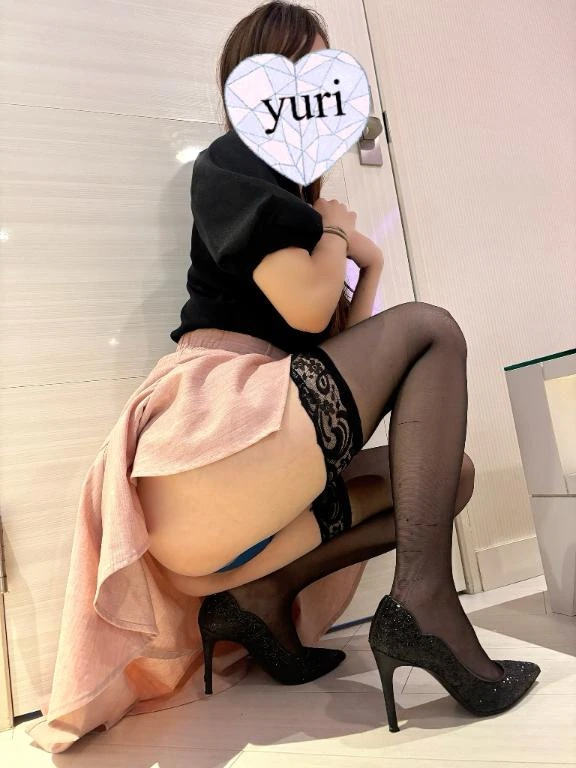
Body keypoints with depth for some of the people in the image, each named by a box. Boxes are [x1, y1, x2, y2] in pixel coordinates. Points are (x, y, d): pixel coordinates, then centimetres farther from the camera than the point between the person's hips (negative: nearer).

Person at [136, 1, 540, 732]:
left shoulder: (291, 189, 26)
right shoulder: (231, 161, 1)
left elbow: (337, 339, 22)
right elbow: (305, 309, -14)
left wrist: (366, 263, 9)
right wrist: (336, 231, 5)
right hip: (224, 426, -9)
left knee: (450, 475, 9)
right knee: (430, 328, -8)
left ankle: (262, 588, -3)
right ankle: (422, 599, -19)